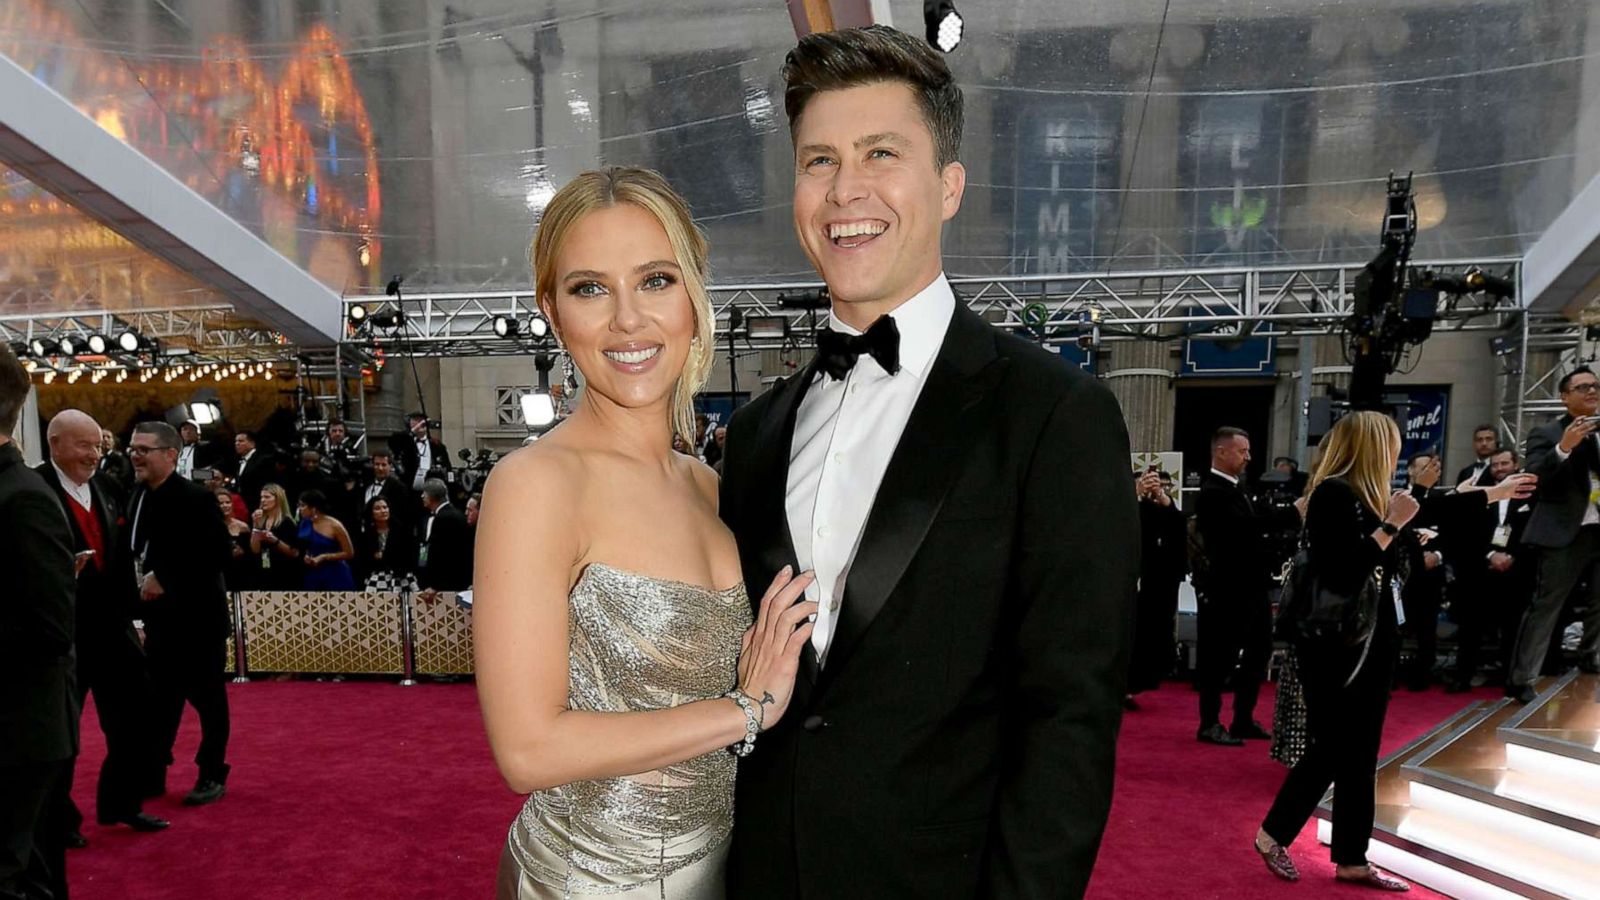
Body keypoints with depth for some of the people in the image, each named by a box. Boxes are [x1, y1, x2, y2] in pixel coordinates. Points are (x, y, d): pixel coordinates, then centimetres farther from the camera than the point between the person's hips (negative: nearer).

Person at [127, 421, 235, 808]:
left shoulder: (195, 498, -17)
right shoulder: (138, 497, 6)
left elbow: (219, 555, -22)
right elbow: (139, 551, 13)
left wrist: (166, 580, -22)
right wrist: (143, 581, -6)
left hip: (197, 616, -7)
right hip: (159, 616, 7)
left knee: (207, 698, 6)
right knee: (159, 698, 14)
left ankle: (212, 776, 18)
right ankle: (152, 773, 27)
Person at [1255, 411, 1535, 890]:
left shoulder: (1369, 497, 8)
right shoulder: (1333, 495, -18)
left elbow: (1436, 507, 25)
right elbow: (1346, 574, -25)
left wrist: (1498, 491, 36)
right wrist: (1390, 526, -22)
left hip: (1370, 641, 9)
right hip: (1333, 644, -9)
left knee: (1360, 756, 12)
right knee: (1332, 751, -2)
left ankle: (1351, 860, 21)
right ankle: (1272, 835, 15)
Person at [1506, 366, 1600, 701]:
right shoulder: (1546, 434, -2)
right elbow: (1534, 478, -15)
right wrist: (1564, 447, -27)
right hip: (1566, 532, -6)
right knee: (1545, 606, -5)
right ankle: (1521, 680, -2)